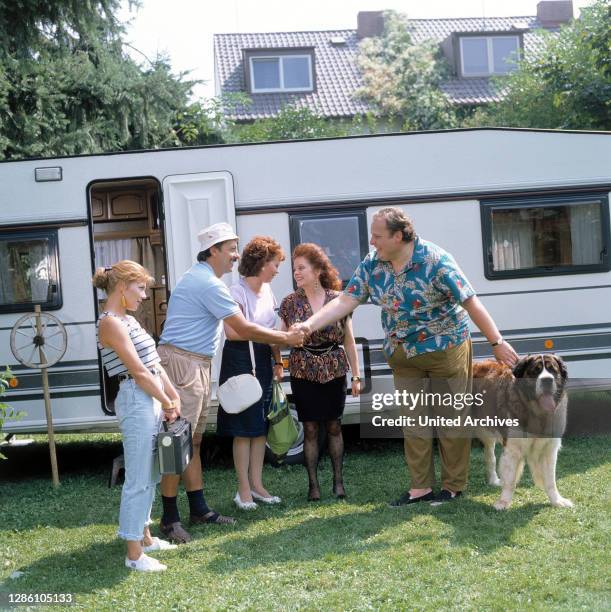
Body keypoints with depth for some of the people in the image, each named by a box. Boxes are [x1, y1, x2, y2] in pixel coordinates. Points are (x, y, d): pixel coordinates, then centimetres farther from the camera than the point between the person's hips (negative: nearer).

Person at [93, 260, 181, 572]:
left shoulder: (127, 320, 16)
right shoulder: (110, 323, -14)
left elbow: (153, 363, 16)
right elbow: (139, 371, -15)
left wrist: (173, 397, 9)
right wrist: (168, 403, -7)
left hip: (152, 400, 10)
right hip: (136, 401, -10)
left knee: (150, 475, 18)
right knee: (138, 479, -6)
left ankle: (144, 536, 31)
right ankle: (134, 554, 1)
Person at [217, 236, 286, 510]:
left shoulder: (267, 290, 11)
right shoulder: (237, 292, -14)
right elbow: (232, 332, -24)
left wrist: (278, 361, 15)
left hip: (263, 360, 8)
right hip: (240, 361, -7)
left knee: (261, 426, 9)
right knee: (244, 428, -2)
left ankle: (256, 484, 18)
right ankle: (244, 490, 5)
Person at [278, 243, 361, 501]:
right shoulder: (290, 303, -1)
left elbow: (349, 339, 3)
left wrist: (356, 376, 3)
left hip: (334, 371, 0)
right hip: (303, 372, 0)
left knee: (334, 426, 8)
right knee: (310, 429, 3)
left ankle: (338, 479, 20)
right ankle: (313, 483, 13)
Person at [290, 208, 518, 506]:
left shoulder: (435, 261, -21)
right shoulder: (371, 264, -5)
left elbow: (471, 303, -19)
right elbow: (345, 301, -6)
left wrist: (497, 342, -19)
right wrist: (309, 325, -19)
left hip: (445, 348, -5)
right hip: (402, 355, 5)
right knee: (413, 423, 9)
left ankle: (453, 486, 17)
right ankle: (420, 487, 18)